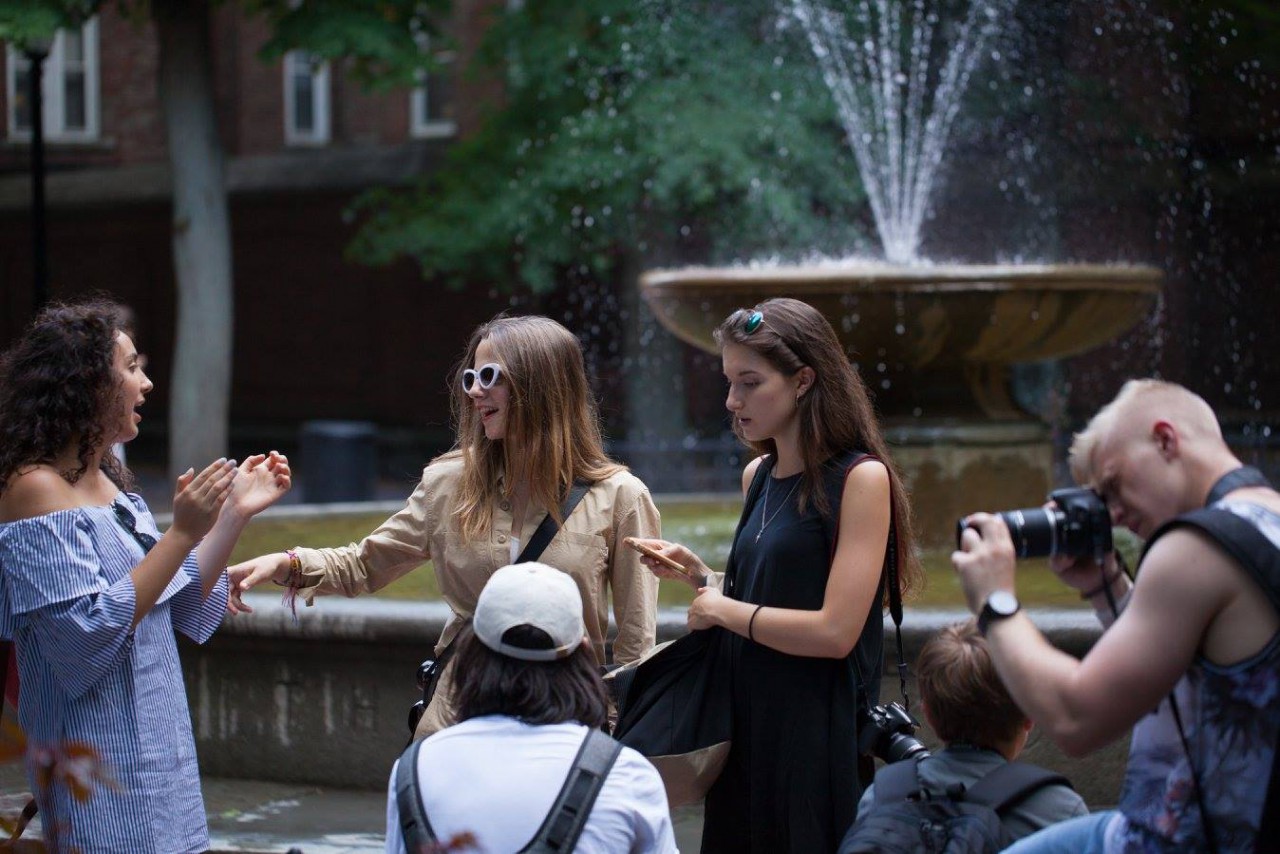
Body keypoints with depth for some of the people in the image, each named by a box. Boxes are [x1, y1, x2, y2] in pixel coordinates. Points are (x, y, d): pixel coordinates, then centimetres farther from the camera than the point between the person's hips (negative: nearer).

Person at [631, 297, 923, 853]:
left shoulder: (861, 478, -13)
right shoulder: (758, 476, 10)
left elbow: (836, 631, -20)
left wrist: (722, 610, -10)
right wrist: (697, 573, 3)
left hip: (819, 732, -7)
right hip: (744, 721, 7)